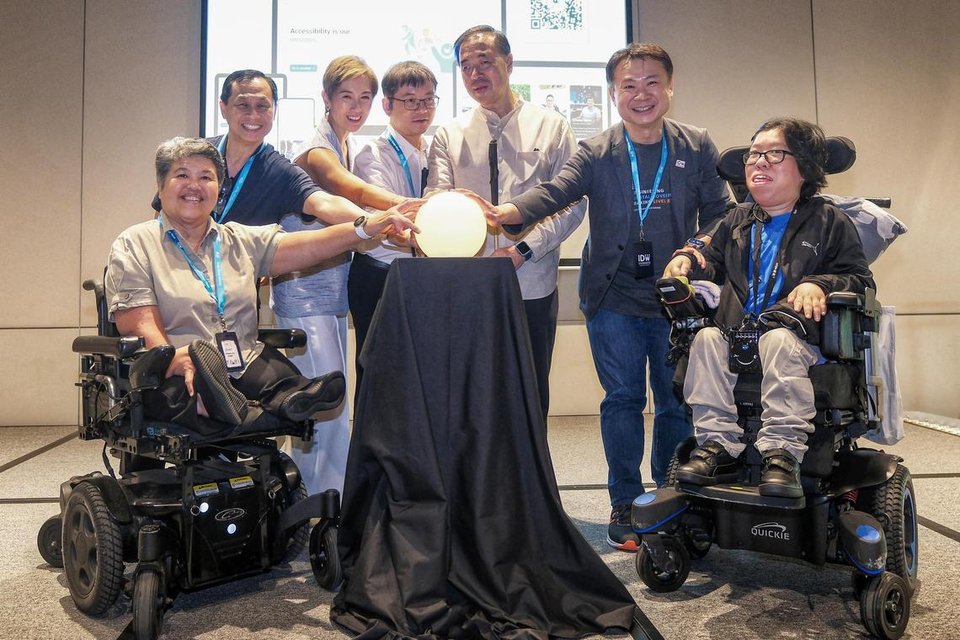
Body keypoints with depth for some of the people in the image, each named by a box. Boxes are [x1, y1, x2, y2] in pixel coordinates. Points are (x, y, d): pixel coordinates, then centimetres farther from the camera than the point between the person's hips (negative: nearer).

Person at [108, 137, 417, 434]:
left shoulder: (240, 240, 19)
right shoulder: (134, 245, 7)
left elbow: (307, 247, 3)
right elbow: (141, 328, -6)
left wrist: (367, 227, -13)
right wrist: (176, 361, -27)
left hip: (245, 371, 3)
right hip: (170, 378, -3)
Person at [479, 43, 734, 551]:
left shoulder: (697, 147, 5)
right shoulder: (595, 153, 1)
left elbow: (719, 212, 5)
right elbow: (554, 192, -15)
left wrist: (698, 252, -16)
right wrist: (503, 212, -35)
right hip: (614, 299, -1)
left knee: (679, 402, 8)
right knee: (622, 400, 4)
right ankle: (624, 503, 19)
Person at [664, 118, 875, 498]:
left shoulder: (828, 221, 11)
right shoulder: (738, 221, 24)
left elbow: (860, 280, 5)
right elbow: (714, 263, 31)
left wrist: (818, 284, -15)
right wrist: (687, 260, 8)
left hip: (798, 336, -3)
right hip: (735, 334, 4)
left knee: (779, 341, -37)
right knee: (706, 339, -28)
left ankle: (782, 450, -37)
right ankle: (717, 445, -29)